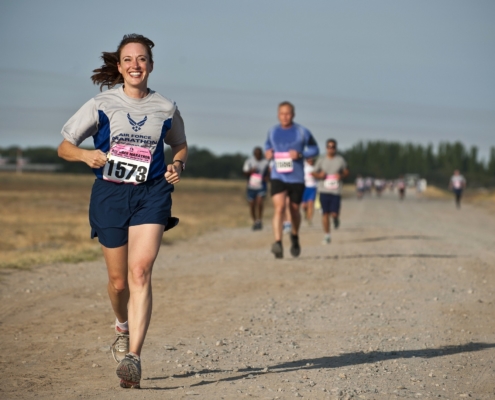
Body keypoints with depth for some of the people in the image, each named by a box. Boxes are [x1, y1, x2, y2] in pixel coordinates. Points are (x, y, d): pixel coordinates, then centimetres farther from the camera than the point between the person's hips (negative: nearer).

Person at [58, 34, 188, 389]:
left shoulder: (165, 108, 5)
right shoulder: (101, 105, 2)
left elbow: (181, 147, 22)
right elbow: (64, 147, 5)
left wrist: (177, 166, -1)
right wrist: (86, 155, -16)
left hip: (152, 194, -1)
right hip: (110, 193, 1)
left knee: (140, 271, -19)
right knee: (118, 280, 7)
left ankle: (133, 356, -23)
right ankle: (124, 328, 41)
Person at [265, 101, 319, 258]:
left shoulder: (302, 132, -3)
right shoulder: (273, 132, 6)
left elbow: (314, 149, 4)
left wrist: (300, 154, -14)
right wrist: (267, 152, 3)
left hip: (297, 178, 0)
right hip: (278, 177, 0)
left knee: (294, 210, 11)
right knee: (279, 207, -19)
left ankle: (294, 236, 41)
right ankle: (278, 243, -29)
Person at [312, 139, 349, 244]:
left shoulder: (340, 159, 2)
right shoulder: (321, 160, 4)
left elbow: (346, 171, 12)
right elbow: (315, 173, 11)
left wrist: (341, 176, -9)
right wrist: (320, 175, -11)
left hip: (336, 191, -1)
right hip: (324, 190, 1)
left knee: (334, 213, -8)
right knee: (325, 213, -2)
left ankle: (336, 217, 30)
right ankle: (327, 235, 9)